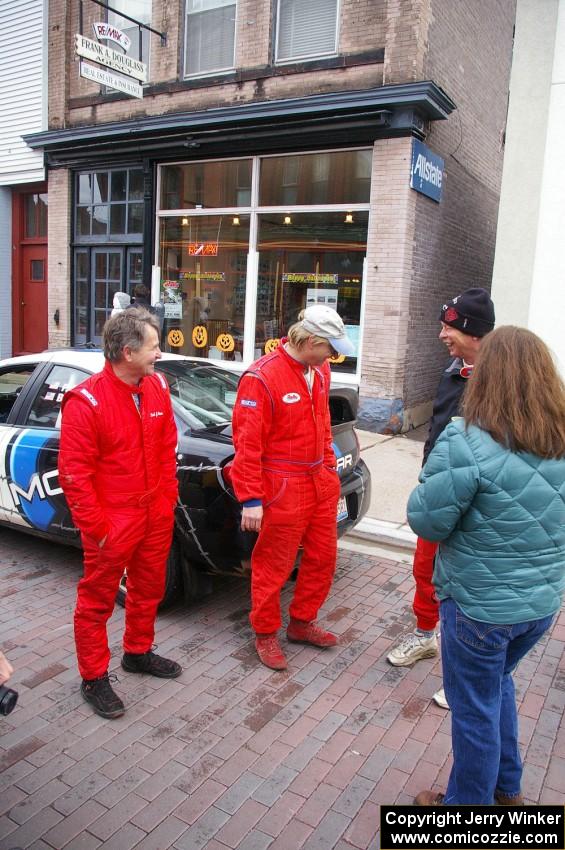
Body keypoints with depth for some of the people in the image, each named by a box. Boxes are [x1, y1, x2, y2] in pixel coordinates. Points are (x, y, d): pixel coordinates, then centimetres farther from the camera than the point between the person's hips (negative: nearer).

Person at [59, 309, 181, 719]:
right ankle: (94, 678, 28)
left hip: (156, 515, 7)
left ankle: (138, 652, 44)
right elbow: (73, 473, -17)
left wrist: (168, 499, 7)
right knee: (97, 601, 10)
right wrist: (95, 527, -14)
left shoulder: (157, 387, 0)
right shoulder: (86, 401, -19)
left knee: (149, 590, 22)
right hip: (113, 521, -6)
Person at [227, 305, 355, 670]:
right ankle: (266, 634, 29)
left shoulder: (320, 370, 5)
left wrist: (329, 466, 16)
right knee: (273, 566, 7)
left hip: (320, 481, 8)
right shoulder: (262, 378, -19)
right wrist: (251, 499, -18)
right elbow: (247, 443, -19)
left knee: (323, 558, 18)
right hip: (283, 489, -8)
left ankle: (302, 623, 38)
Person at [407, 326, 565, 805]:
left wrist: (439, 479, -1)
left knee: (475, 707, 14)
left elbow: (427, 520, -18)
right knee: (498, 682, 29)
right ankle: (506, 788, 46)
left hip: (480, 605, -6)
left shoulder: (468, 444, -25)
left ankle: (468, 804, 35)